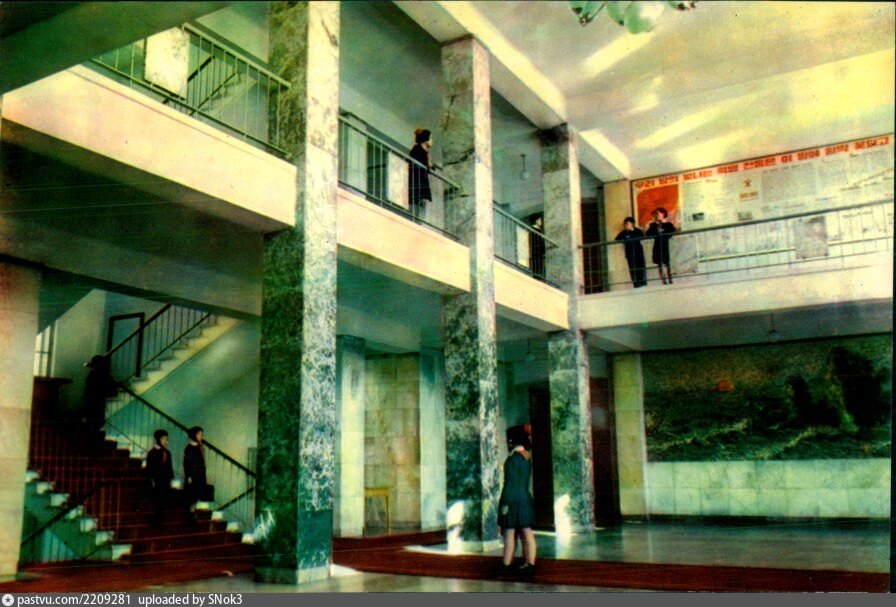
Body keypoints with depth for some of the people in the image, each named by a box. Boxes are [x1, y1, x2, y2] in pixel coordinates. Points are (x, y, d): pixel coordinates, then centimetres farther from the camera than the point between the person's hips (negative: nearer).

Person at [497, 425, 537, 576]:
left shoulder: (513, 458, -15)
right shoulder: (527, 456, 11)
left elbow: (510, 483, -17)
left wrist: (505, 503, -15)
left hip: (513, 501, -8)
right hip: (526, 499, 8)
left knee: (509, 534, -1)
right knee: (527, 533, 7)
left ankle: (506, 565, 4)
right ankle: (530, 564, 9)